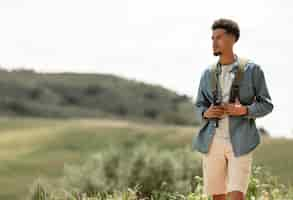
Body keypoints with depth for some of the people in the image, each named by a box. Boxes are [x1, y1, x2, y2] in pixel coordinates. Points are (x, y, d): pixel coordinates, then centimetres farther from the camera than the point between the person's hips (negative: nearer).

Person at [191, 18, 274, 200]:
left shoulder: (252, 69, -1)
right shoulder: (208, 73, 9)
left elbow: (267, 105, 1)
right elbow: (199, 106, 15)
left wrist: (244, 110, -18)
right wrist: (206, 113, -10)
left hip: (240, 142, -4)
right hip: (212, 142, 4)